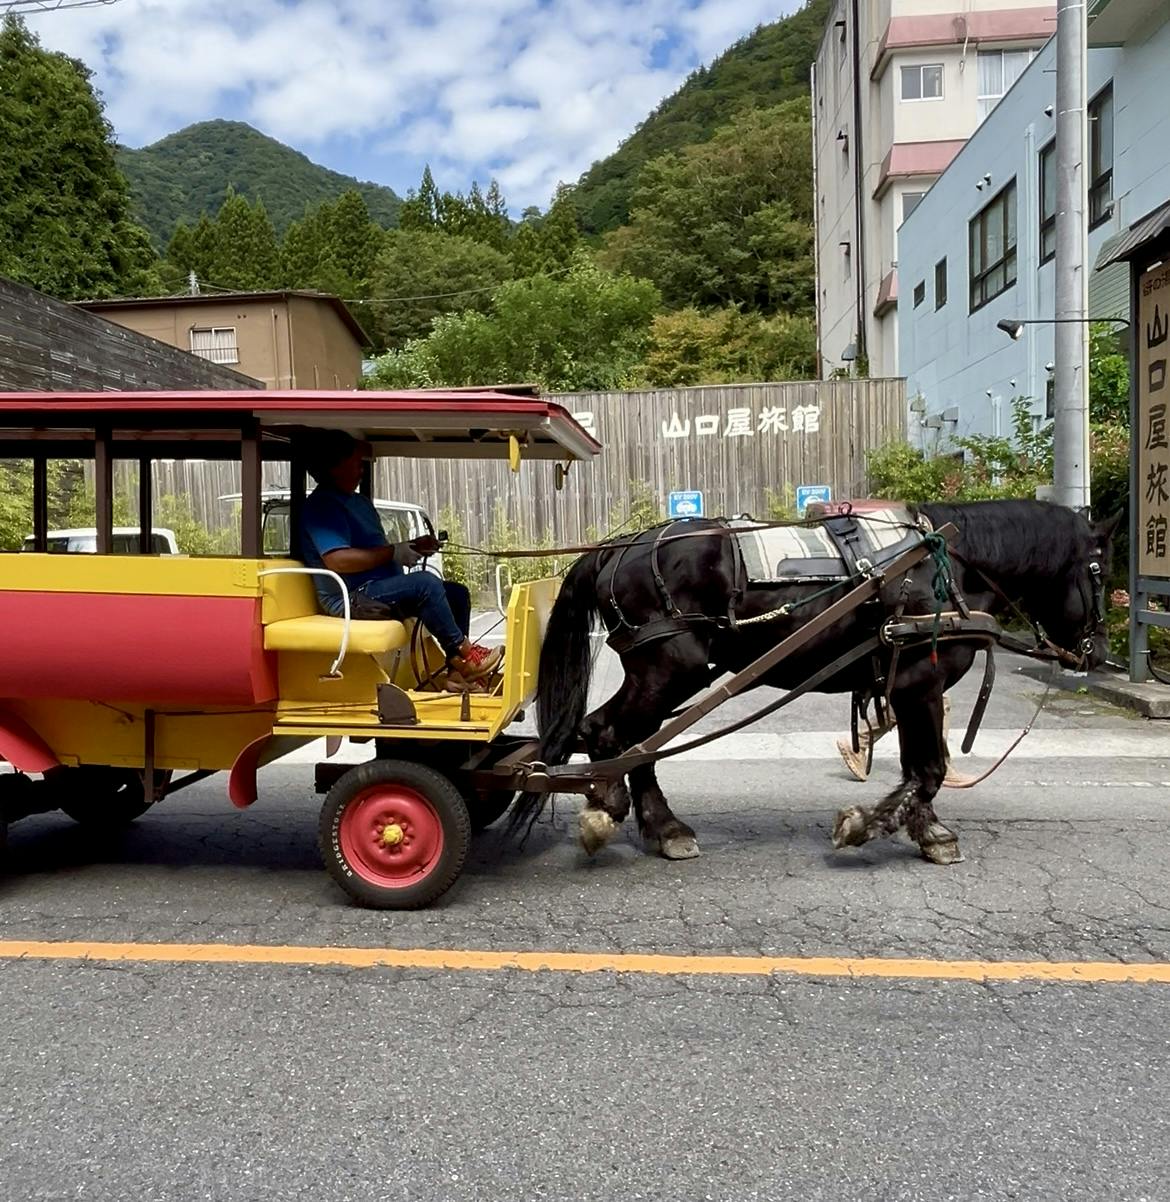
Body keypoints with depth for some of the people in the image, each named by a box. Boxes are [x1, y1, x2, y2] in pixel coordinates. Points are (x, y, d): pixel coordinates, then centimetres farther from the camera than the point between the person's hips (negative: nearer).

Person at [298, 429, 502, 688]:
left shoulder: (359, 501, 22)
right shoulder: (322, 506, -11)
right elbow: (337, 560, -25)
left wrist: (413, 547, 7)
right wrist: (394, 553, -18)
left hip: (378, 589, 11)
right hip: (351, 597, -11)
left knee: (457, 593, 3)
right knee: (426, 583, -28)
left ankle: (457, 670, -4)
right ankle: (465, 652, -18)